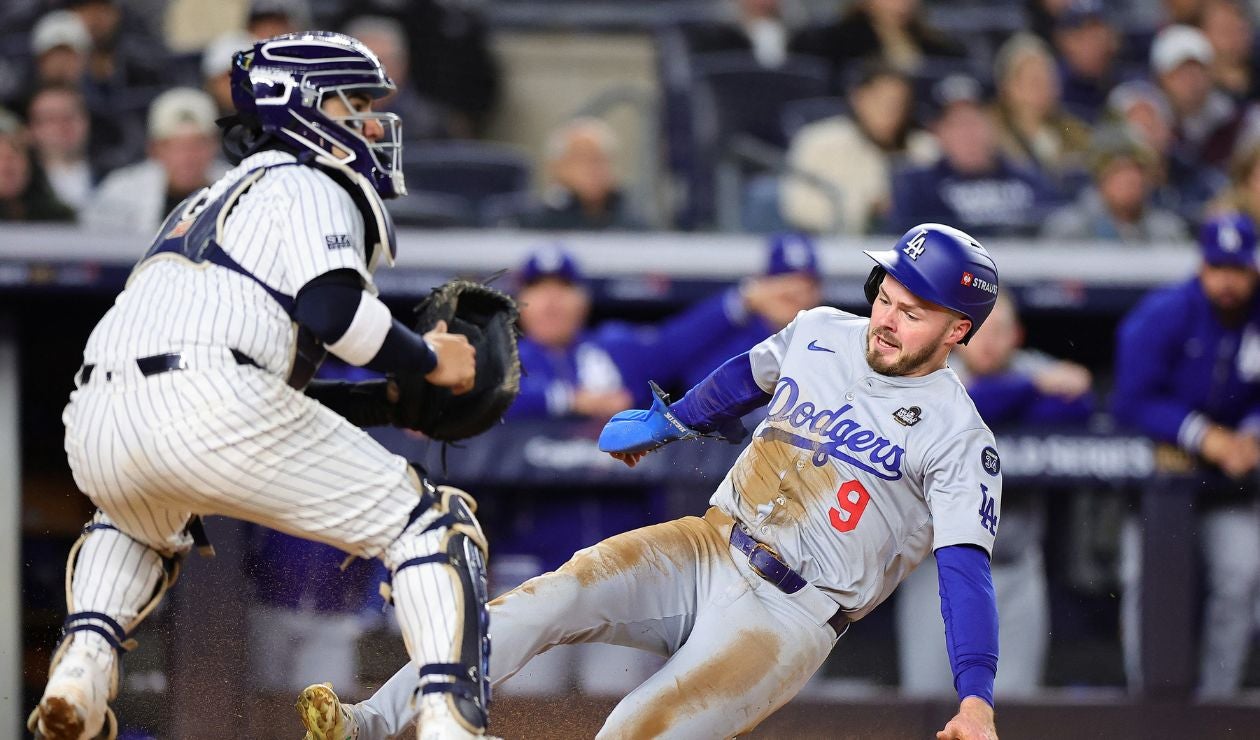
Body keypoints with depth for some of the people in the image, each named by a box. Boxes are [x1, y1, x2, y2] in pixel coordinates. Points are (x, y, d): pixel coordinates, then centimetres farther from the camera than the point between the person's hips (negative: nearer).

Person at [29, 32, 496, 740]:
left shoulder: (215, 199, 37)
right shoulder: (306, 184, 11)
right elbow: (333, 309, -8)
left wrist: (389, 401, 31)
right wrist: (430, 360, 6)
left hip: (92, 430, 8)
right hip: (207, 408, -8)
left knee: (140, 524, 43)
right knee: (431, 523, 2)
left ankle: (84, 658, 16)